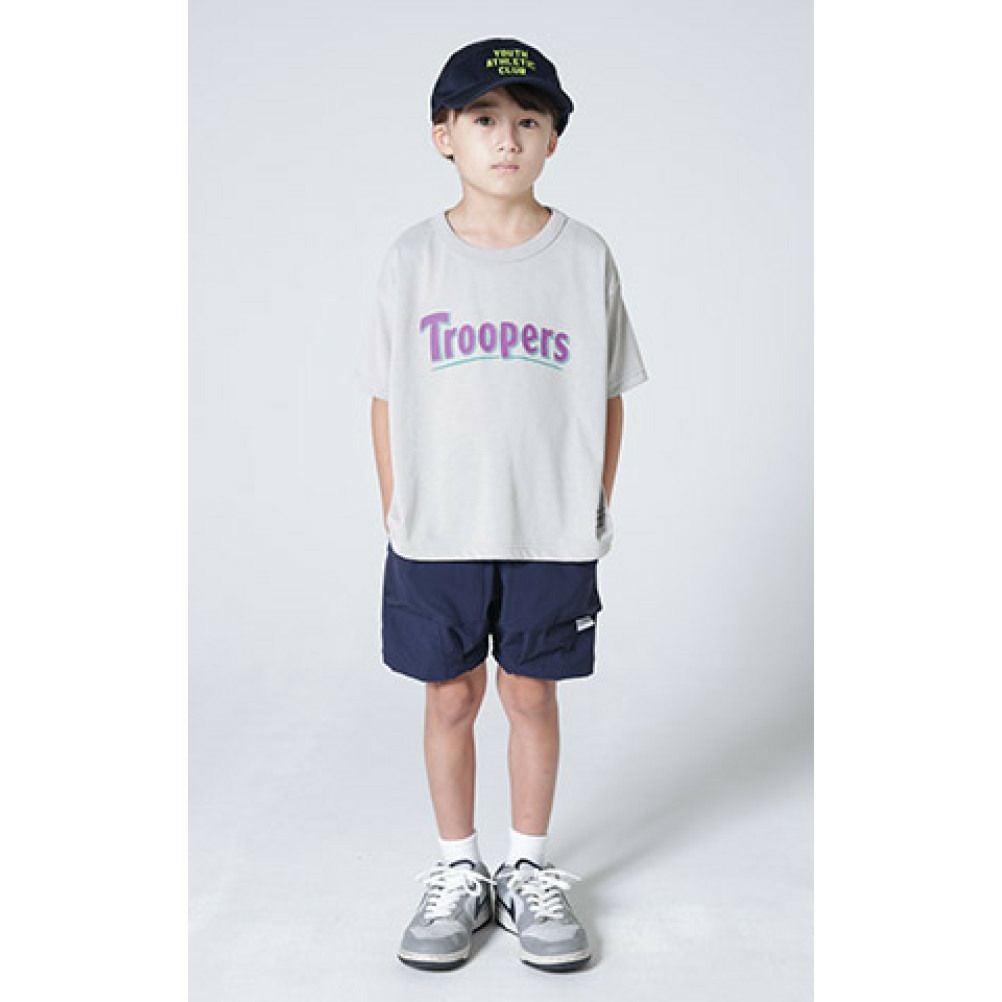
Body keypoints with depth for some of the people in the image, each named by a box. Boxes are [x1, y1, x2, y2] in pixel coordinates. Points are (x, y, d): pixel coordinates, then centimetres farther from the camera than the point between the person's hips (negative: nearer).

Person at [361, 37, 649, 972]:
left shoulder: (585, 256, 0)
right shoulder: (411, 258, 1)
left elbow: (608, 396, 4)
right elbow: (388, 399, 4)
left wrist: (596, 510, 3)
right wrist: (396, 515, 2)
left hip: (552, 530, 0)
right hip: (435, 533, 1)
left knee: (531, 694, 10)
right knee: (450, 697, 10)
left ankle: (530, 869, 28)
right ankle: (457, 871, 28)